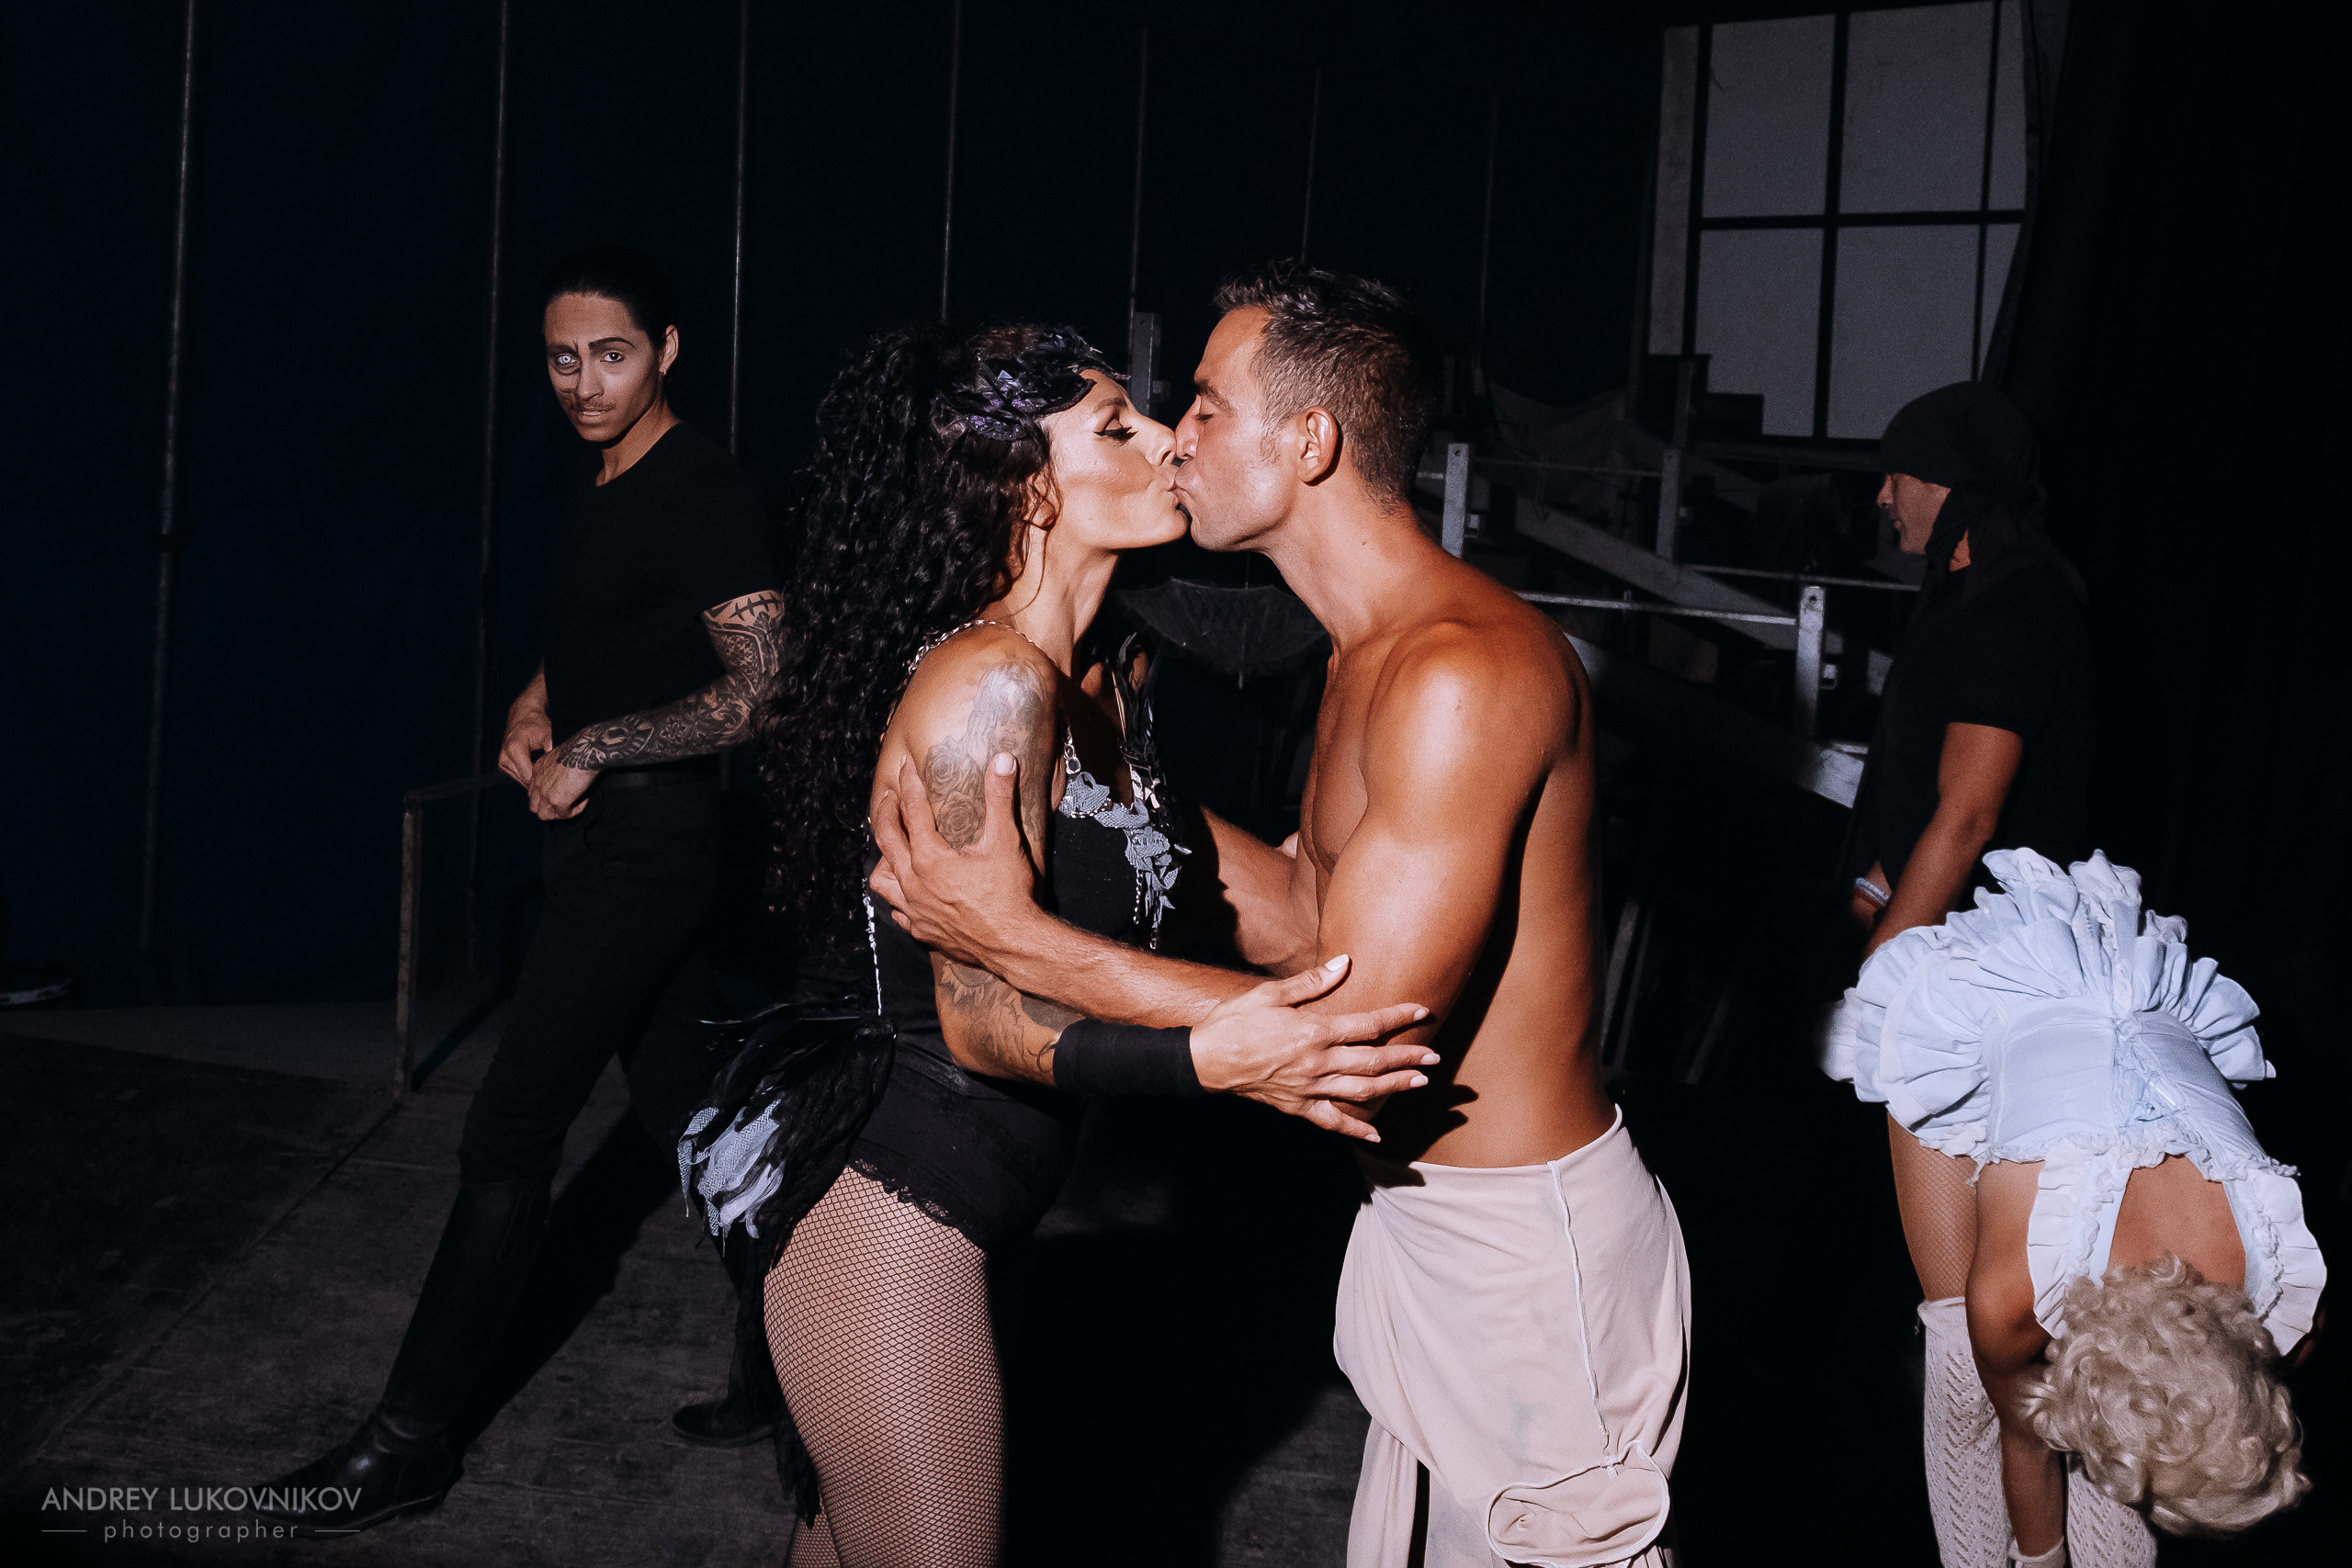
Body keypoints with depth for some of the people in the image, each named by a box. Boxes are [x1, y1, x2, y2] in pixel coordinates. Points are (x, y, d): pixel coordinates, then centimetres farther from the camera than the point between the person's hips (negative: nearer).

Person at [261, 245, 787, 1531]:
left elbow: (762, 690, -20)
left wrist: (588, 749, -17)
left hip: (648, 836, -10)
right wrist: (529, 713, 7)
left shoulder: (703, 494, -15)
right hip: (600, 834, 10)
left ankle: (413, 1438, 1)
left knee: (509, 1132, -7)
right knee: (685, 1108, 16)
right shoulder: (601, 491, 13)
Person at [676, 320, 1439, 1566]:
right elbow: (983, 1018, -24)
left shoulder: (1104, 684, 7)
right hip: (893, 1214, -9)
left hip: (979, 1208, 9)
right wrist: (1210, 1059, -37)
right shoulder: (990, 681, -22)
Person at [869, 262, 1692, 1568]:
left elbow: (1352, 1043, -27)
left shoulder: (1462, 673, -25)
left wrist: (1016, 942, -25)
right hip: (1433, 1215, 10)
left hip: (1531, 1250, -10)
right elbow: (1303, 920, 11)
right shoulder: (1374, 654, 9)